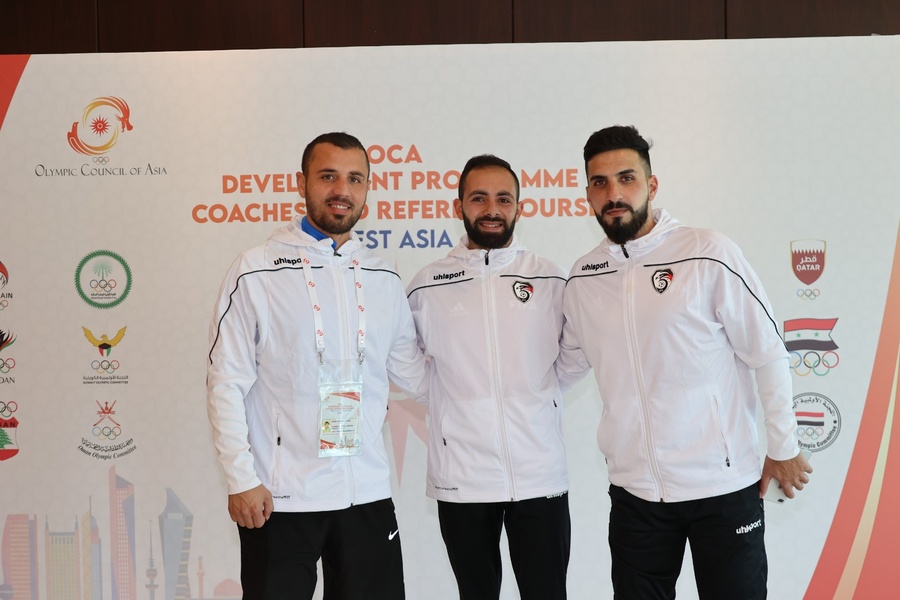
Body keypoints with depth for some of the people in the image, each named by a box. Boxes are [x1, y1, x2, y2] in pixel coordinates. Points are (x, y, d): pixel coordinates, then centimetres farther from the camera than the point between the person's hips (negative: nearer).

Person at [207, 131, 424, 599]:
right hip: (280, 495, -4)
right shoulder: (257, 272, -5)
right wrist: (241, 480, -10)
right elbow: (226, 384, -6)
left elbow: (410, 373, 13)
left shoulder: (384, 280, 8)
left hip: (368, 492, 4)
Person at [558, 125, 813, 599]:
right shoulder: (582, 277, 3)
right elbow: (566, 362, 16)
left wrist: (783, 448, -1)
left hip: (724, 487, -3)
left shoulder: (709, 254, -10)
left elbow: (767, 354, -5)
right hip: (635, 491, 4)